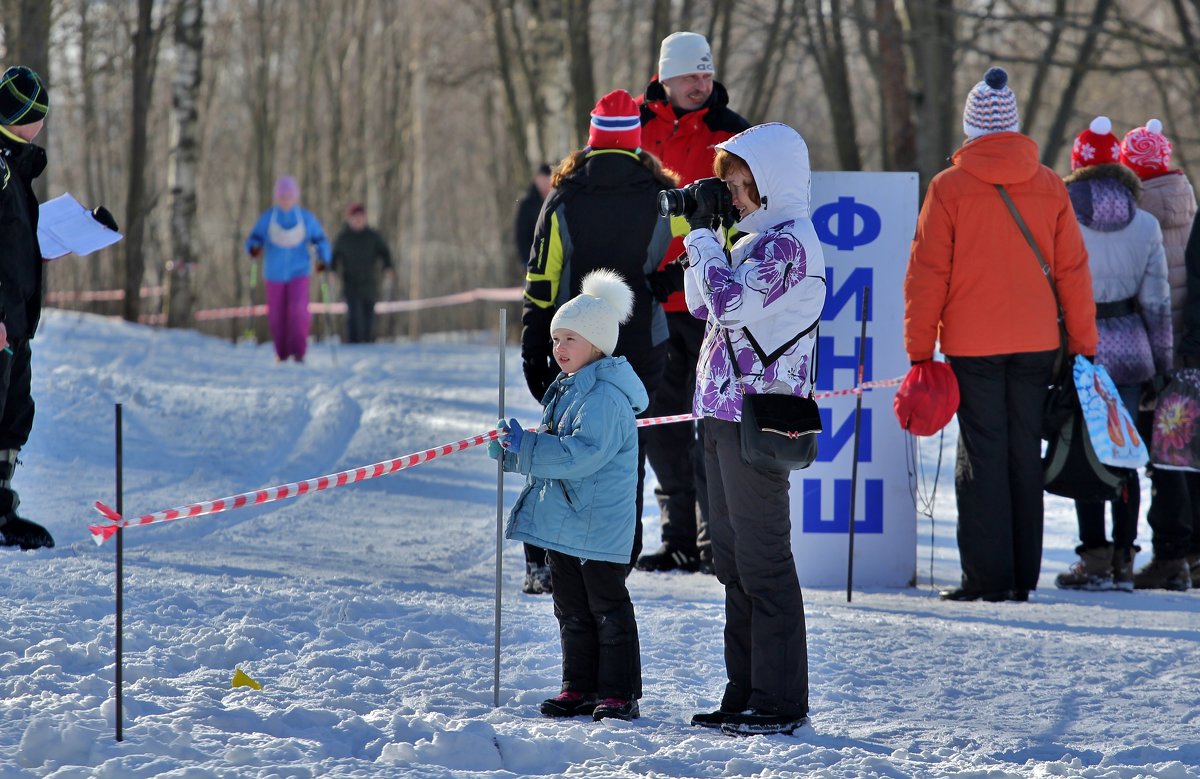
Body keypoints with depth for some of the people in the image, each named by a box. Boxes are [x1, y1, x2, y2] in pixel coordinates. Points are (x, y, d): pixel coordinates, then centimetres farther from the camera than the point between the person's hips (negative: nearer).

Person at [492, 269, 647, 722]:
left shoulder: (605, 397, -18)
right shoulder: (567, 390, 14)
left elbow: (581, 453, -29)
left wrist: (525, 447, -28)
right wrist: (511, 455, 9)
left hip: (598, 528, -10)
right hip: (562, 524, 10)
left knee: (608, 609, -2)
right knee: (572, 612, 15)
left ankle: (619, 693, 4)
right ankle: (579, 689, 22)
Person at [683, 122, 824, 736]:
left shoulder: (790, 242, -13)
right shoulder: (756, 239, 17)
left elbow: (729, 303, -23)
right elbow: (703, 305, 21)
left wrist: (704, 236, -11)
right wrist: (699, 234, 10)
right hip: (724, 411, 10)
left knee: (762, 560, -7)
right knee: (733, 559, 13)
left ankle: (780, 702, -3)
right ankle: (745, 695, 19)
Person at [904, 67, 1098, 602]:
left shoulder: (949, 187, -6)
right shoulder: (1049, 186, 3)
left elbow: (927, 273, -5)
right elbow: (1072, 270, 6)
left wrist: (919, 348, -1)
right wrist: (1083, 343, 12)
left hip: (972, 344, -3)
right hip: (1035, 341, 3)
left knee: (982, 455, 1)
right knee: (1025, 453, 10)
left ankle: (987, 575, -3)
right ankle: (1022, 577, 13)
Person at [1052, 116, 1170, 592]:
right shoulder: (1145, 225, 2)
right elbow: (1157, 301, 4)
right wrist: (1162, 360, 13)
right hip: (1130, 348, 3)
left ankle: (1095, 561, -3)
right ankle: (1123, 561, 9)